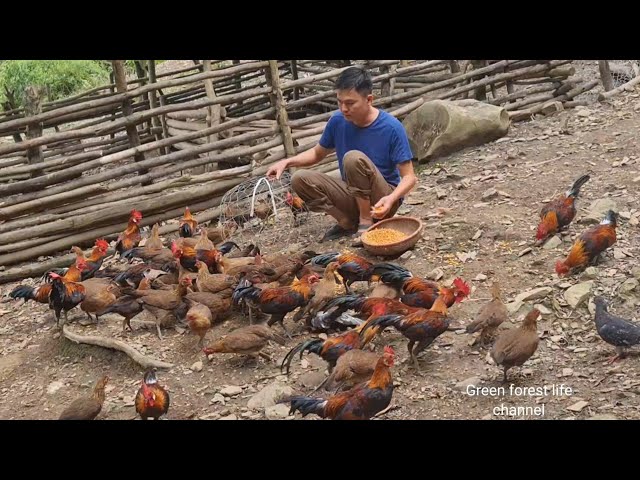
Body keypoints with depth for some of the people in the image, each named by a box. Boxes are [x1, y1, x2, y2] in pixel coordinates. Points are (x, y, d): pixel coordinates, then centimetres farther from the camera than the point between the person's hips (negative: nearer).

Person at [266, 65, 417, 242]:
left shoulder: (391, 128, -19)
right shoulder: (337, 121, -5)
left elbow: (409, 177, -16)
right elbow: (317, 153, 13)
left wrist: (391, 199, -37)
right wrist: (287, 162, -5)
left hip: (380, 201, -5)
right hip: (353, 196, 5)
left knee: (354, 158, -31)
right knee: (300, 179, -15)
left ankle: (366, 222, -15)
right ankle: (349, 223, -3)